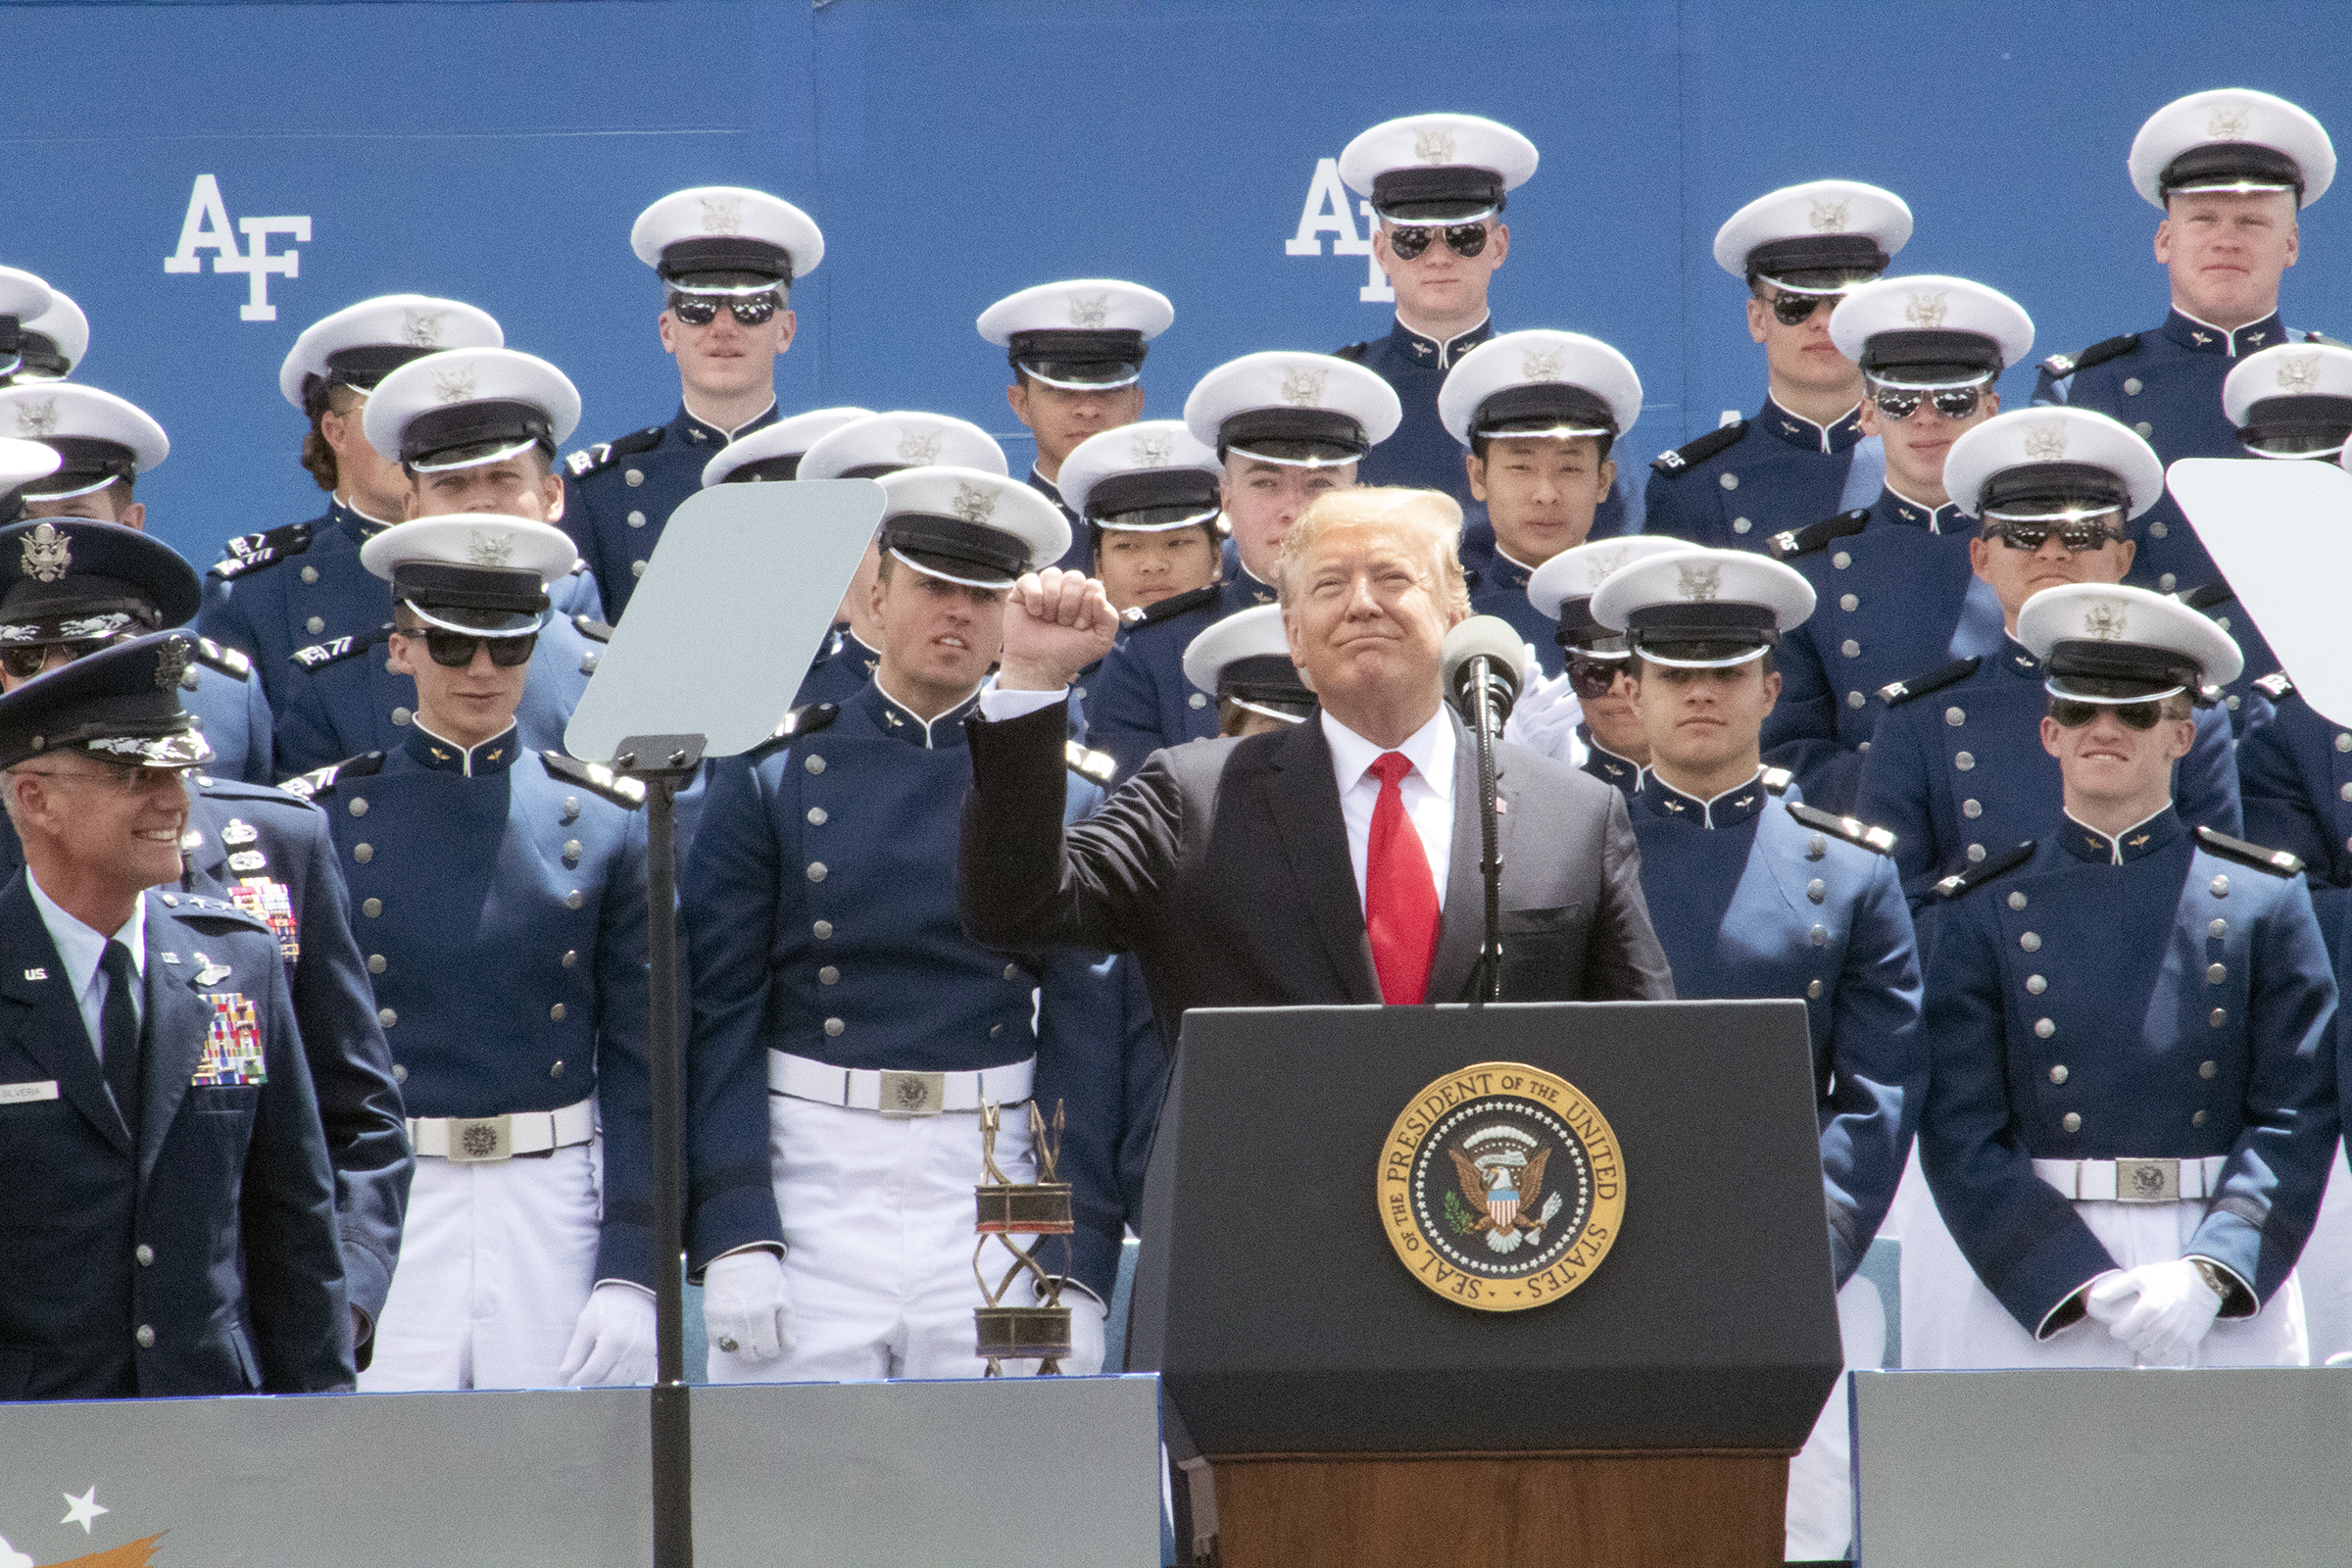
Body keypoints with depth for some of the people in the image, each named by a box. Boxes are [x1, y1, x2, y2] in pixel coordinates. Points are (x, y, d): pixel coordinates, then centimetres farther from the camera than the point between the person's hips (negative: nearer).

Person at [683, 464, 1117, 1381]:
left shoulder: (1056, 789, 7)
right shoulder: (770, 780, 5)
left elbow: (1084, 1032, 3)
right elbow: (721, 1020, 1)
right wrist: (733, 1239, -9)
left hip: (993, 1184, 1)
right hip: (813, 1181, -1)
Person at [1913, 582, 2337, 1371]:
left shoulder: (2263, 900, 6)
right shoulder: (1982, 914, 6)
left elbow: (2298, 1117, 1)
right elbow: (1961, 1138, -1)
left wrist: (2209, 1277, -14)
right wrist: (2089, 1290, -13)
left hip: (2233, 1296, 0)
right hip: (2036, 1298, 0)